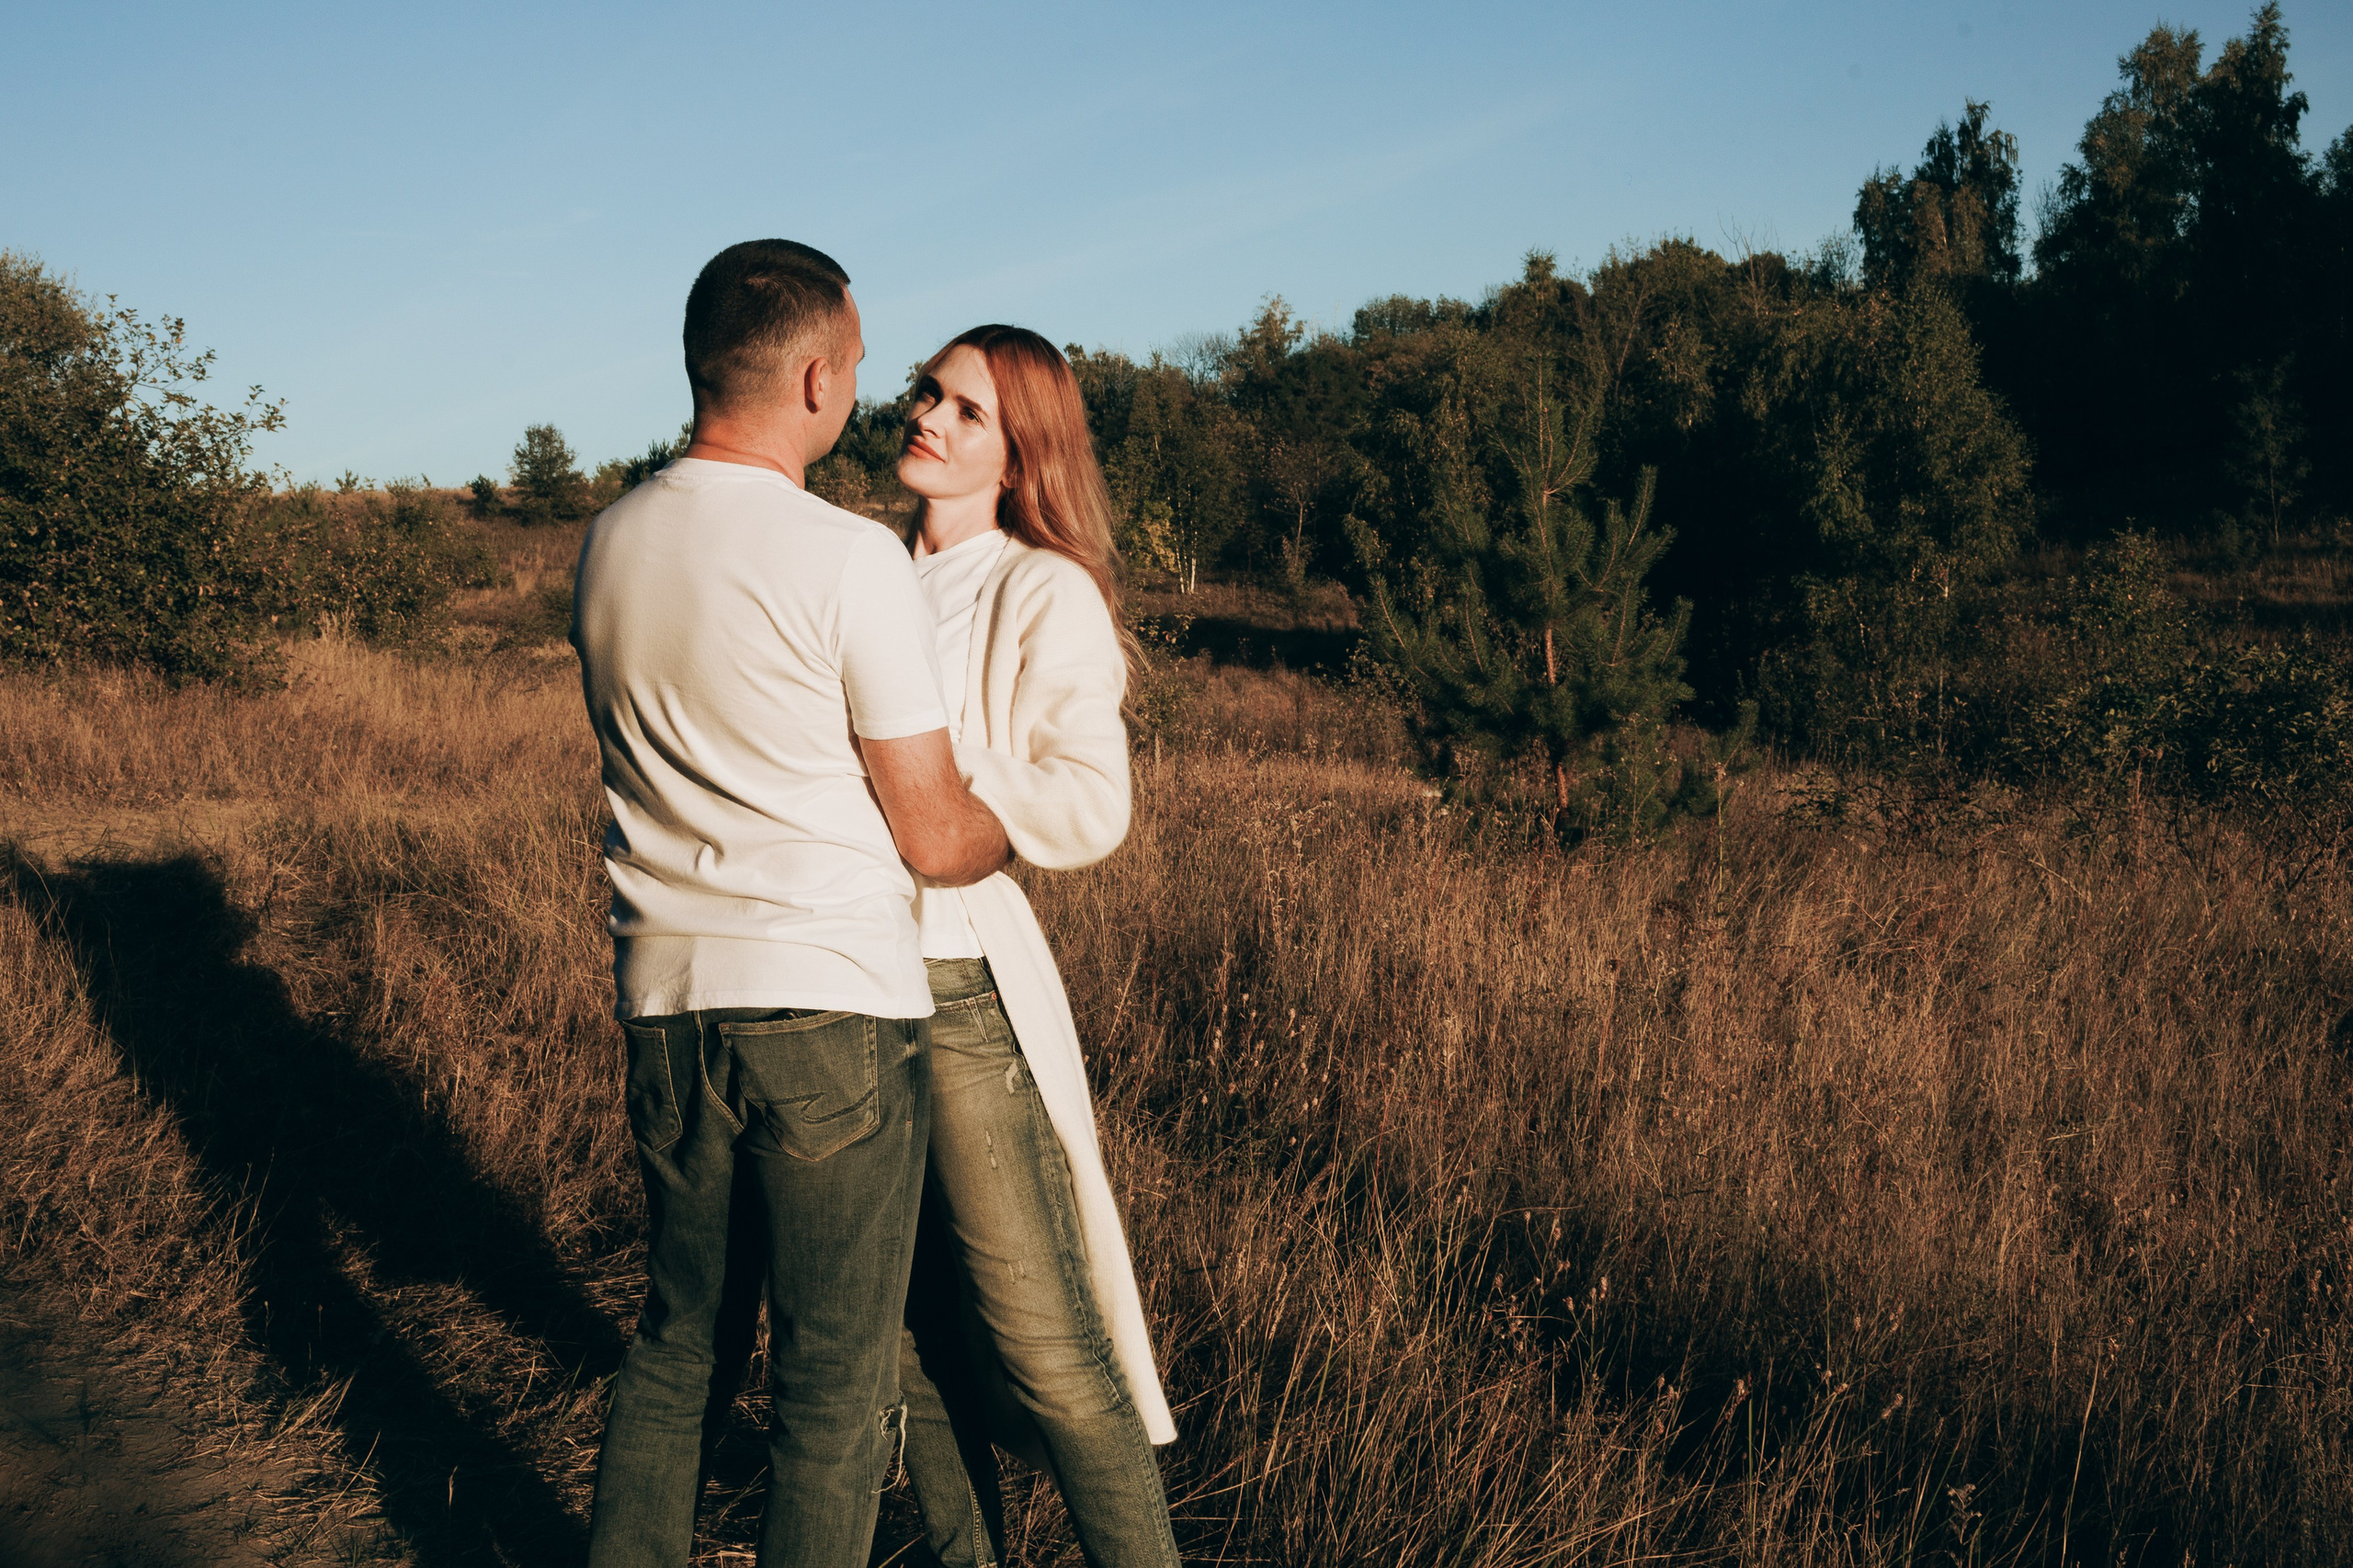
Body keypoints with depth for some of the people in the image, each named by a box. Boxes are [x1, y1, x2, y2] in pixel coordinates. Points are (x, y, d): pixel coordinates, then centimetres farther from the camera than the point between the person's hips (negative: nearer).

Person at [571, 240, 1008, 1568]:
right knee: (837, 1376, 7)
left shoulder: (611, 541, 6)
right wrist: (1017, 832, 14)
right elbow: (934, 837, -9)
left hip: (666, 1001, 6)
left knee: (674, 1342, 20)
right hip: (834, 1008, -6)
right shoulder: (854, 561, -14)